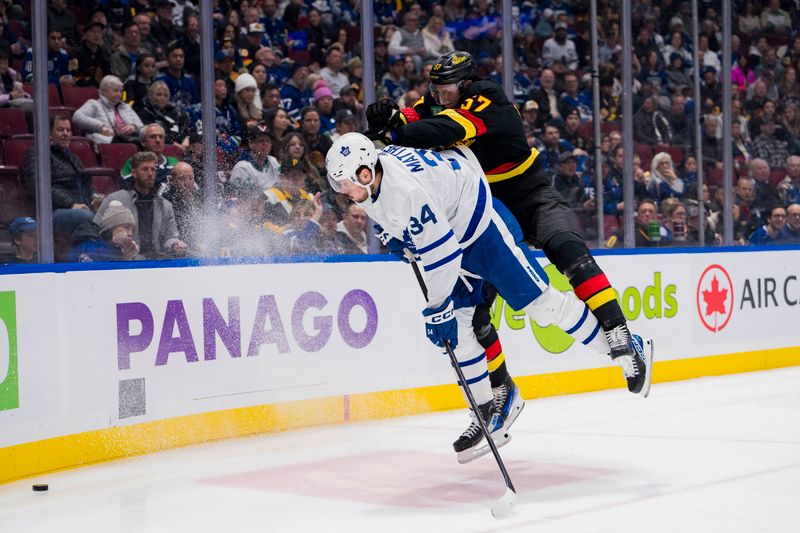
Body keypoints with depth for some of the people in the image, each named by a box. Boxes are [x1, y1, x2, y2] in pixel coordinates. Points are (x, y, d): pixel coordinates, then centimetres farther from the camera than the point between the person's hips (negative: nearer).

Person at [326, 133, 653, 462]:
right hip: (445, 232, 9)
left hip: (483, 225, -9)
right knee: (458, 327, 3)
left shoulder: (408, 190, -35)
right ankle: (488, 414, 13)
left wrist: (438, 309, -25)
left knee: (542, 304, -6)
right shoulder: (371, 168, -7)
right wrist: (393, 233, 13)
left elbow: (442, 252, -32)